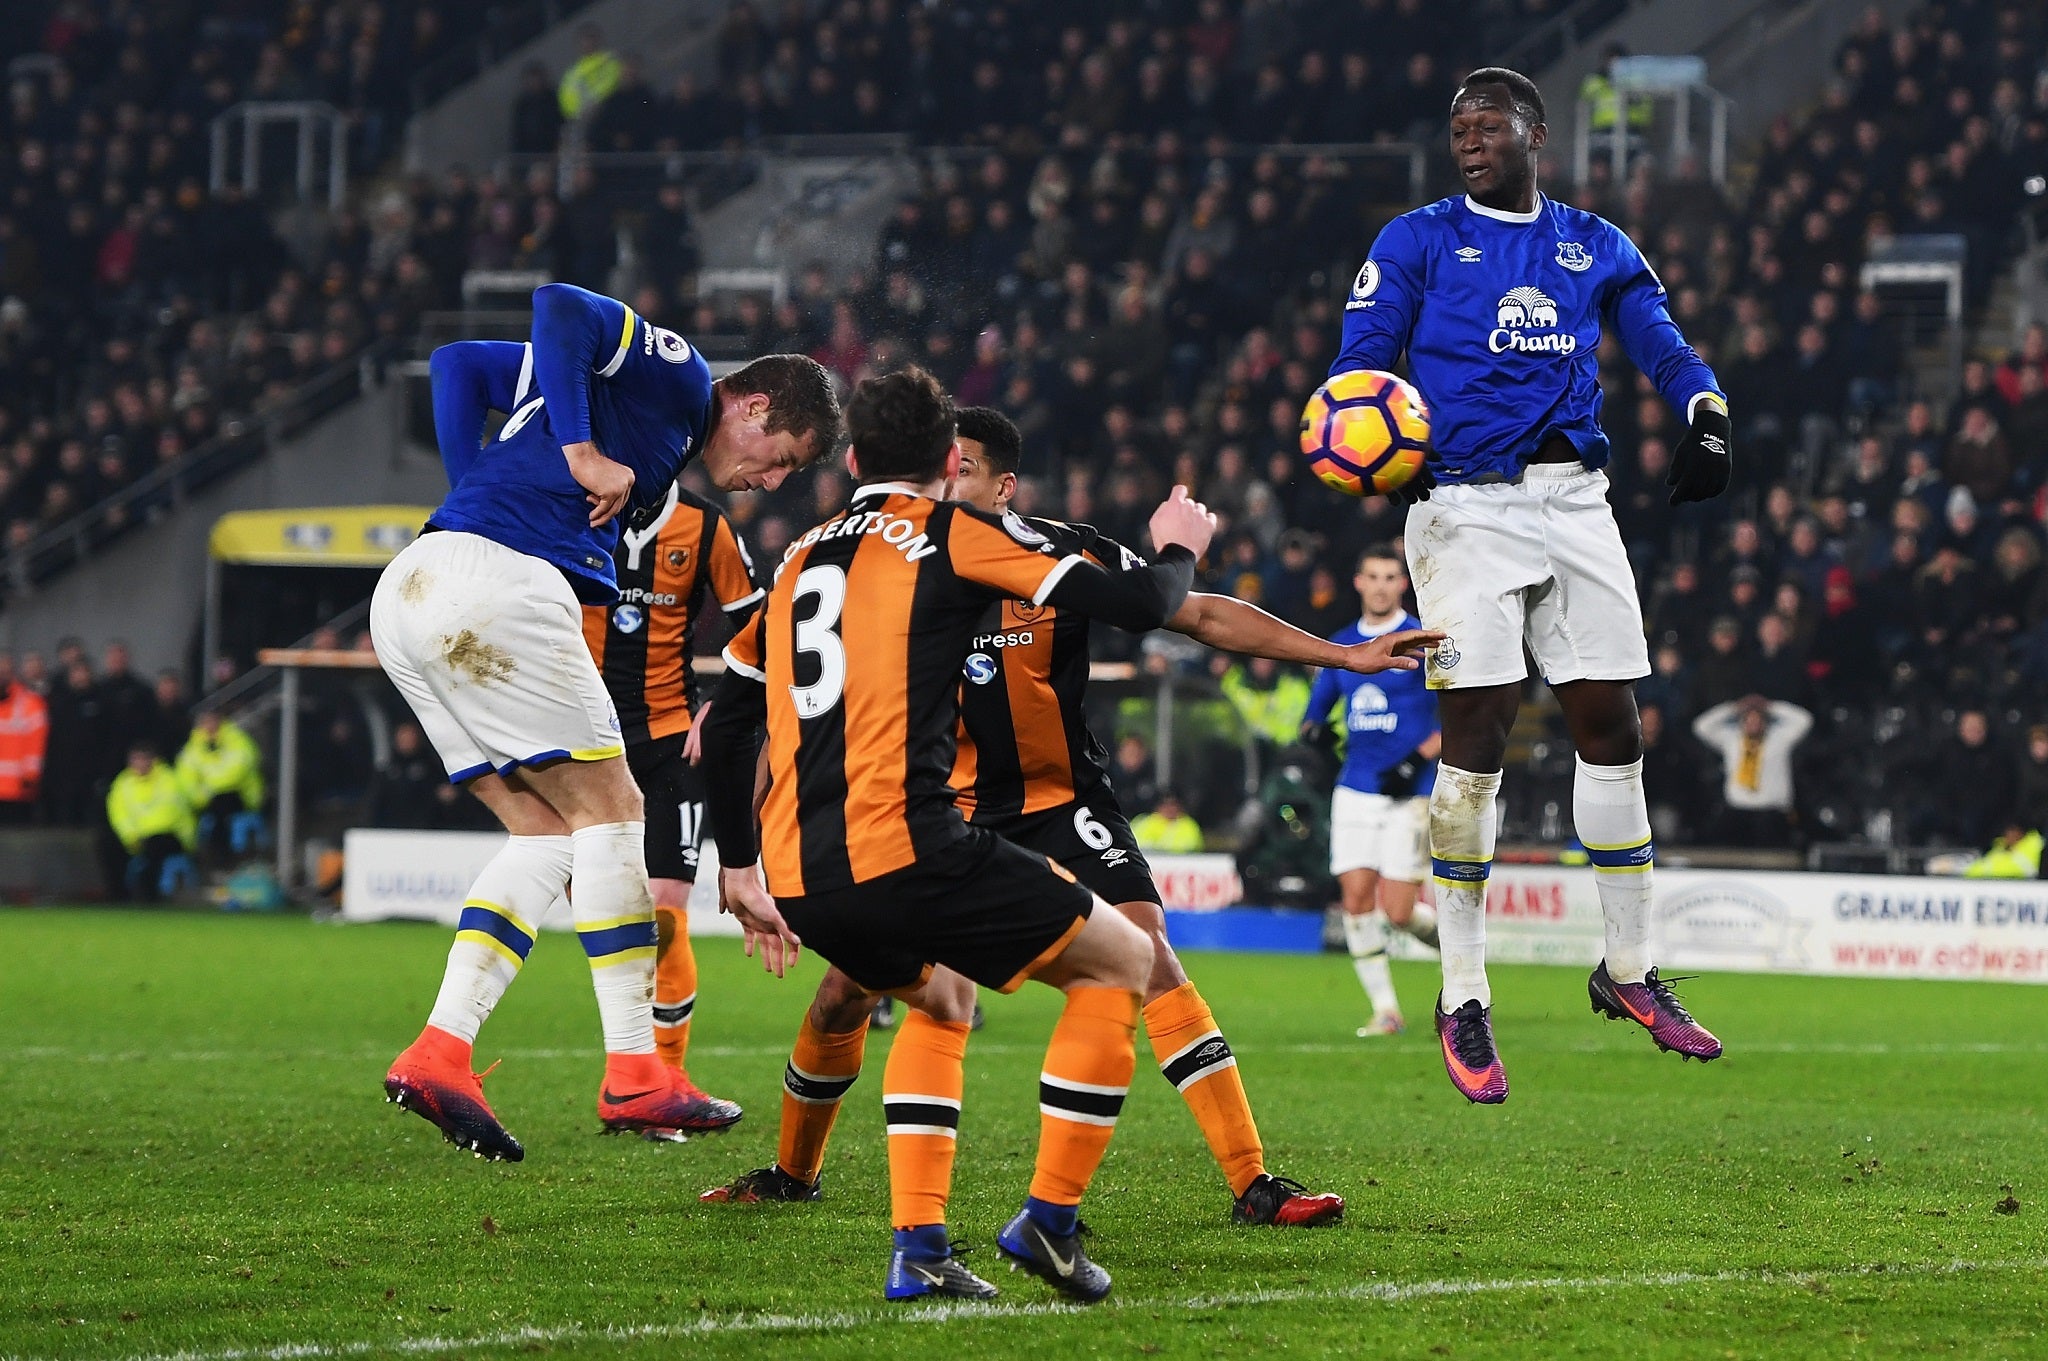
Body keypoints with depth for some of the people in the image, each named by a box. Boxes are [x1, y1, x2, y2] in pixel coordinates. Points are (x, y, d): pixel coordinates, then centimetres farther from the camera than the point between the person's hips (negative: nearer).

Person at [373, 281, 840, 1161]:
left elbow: (458, 366, 26)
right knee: (608, 806, -1)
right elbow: (561, 309, -14)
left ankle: (439, 1051, 0)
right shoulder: (678, 378, 3)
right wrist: (582, 452, -14)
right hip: (496, 581, -10)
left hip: (407, 593, 10)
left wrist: (477, 492, 14)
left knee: (546, 830, 12)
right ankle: (633, 1073, -1)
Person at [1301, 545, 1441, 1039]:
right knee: (1356, 896, -7)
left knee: (1397, 912, -10)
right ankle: (1385, 1010, 1)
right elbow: (1314, 712, 19)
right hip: (1355, 789, 5)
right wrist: (1314, 730, -5)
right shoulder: (1340, 645, 11)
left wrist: (1417, 761, -16)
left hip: (1409, 793, -5)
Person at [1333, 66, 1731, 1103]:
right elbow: (1361, 364, -2)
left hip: (1575, 502, 4)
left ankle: (1628, 970, 18)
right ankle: (1461, 1000, -2)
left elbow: (1664, 349, 10)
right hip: (1468, 505, -4)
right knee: (1475, 737, -8)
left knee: (1610, 725, 4)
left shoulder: (1596, 248, 15)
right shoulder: (1418, 242, 5)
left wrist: (1706, 421, -11)